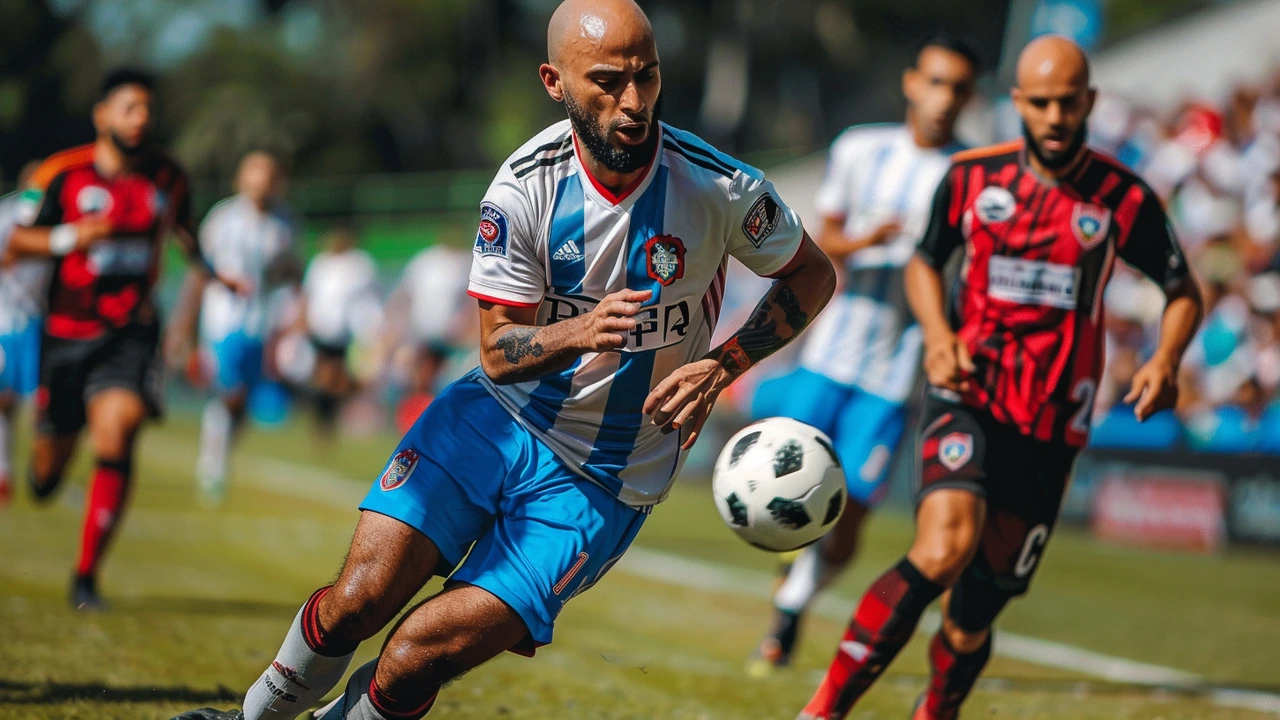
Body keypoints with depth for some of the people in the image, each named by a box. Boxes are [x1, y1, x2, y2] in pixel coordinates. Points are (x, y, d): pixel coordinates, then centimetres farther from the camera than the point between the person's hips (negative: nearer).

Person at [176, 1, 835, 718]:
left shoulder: (720, 187, -15)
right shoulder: (526, 185, -11)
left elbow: (814, 275, 3)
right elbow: (499, 353, -7)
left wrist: (720, 367, -12)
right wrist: (578, 334, -29)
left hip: (603, 482, -2)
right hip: (498, 419, 2)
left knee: (421, 655, -16)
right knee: (359, 600, -16)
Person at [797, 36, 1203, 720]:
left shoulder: (1124, 199, -3)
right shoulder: (971, 176, 1)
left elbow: (1182, 291, 8)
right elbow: (924, 262, 16)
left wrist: (1165, 361, -12)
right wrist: (937, 333, -5)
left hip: (1050, 428, 1)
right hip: (967, 399, -1)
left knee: (974, 614, 6)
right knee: (942, 552, -28)